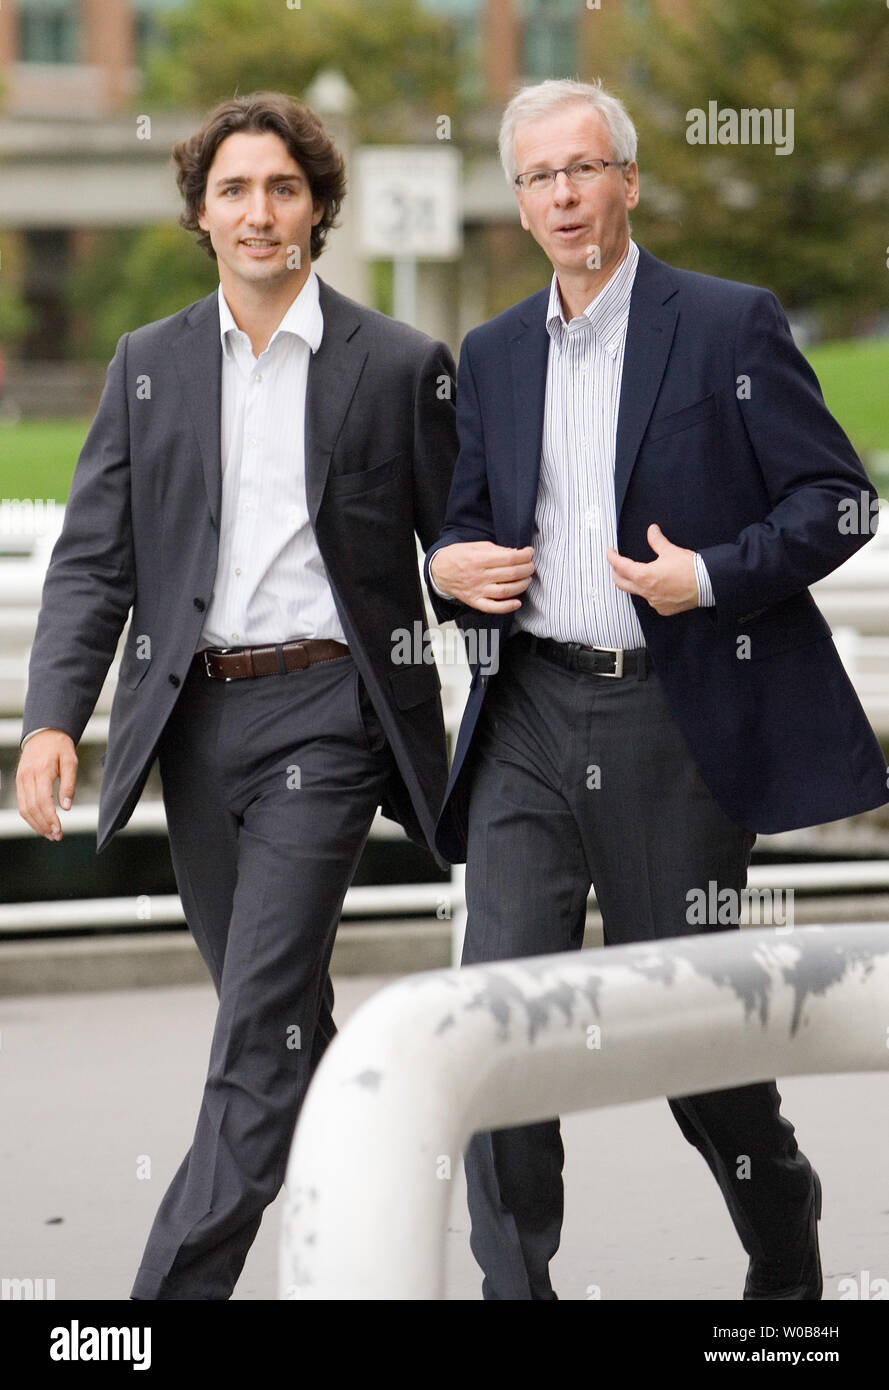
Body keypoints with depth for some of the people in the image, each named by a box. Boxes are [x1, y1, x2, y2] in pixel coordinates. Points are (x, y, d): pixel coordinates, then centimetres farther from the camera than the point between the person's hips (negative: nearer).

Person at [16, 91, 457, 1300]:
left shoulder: (400, 365, 0)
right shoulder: (148, 365, 9)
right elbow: (93, 560, 5)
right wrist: (54, 719, -8)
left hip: (324, 713, -4)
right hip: (192, 715, 4)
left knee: (260, 1019, -12)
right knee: (282, 1017, 16)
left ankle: (177, 1286, -11)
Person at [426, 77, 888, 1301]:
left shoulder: (731, 326, -1)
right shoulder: (493, 354, 13)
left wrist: (711, 578, -17)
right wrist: (448, 568, -1)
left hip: (679, 718, -4)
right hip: (531, 716, 4)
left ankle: (785, 1245, 31)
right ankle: (514, 1281, -2)